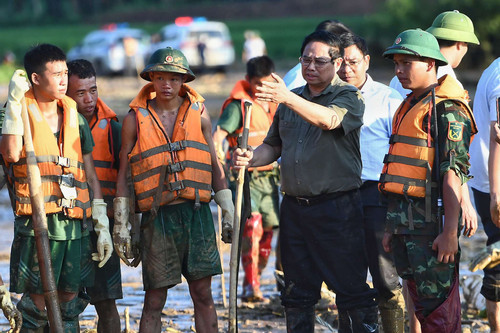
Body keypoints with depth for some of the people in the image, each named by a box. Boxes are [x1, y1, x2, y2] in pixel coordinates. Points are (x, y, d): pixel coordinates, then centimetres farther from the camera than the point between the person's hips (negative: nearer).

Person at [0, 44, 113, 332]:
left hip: (76, 226, 5)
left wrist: (103, 226, 12)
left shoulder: (76, 118, 15)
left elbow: (91, 176, 17)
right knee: (38, 305, -5)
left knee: (70, 305, 6)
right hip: (37, 224, -5)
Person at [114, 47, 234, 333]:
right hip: (157, 216, -2)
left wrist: (228, 213, 10)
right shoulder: (135, 119, 2)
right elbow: (123, 175, 5)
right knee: (154, 301, 1)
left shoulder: (198, 114, 8)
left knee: (203, 295, 2)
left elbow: (215, 166, 14)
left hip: (197, 213, 2)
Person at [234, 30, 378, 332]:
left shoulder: (349, 97, -4)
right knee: (297, 291, 11)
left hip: (337, 207, -6)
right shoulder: (291, 99, 16)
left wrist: (287, 98, -37)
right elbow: (273, 146, 22)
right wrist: (251, 158, -1)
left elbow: (329, 119, -25)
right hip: (294, 206, 6)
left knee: (351, 288, -5)